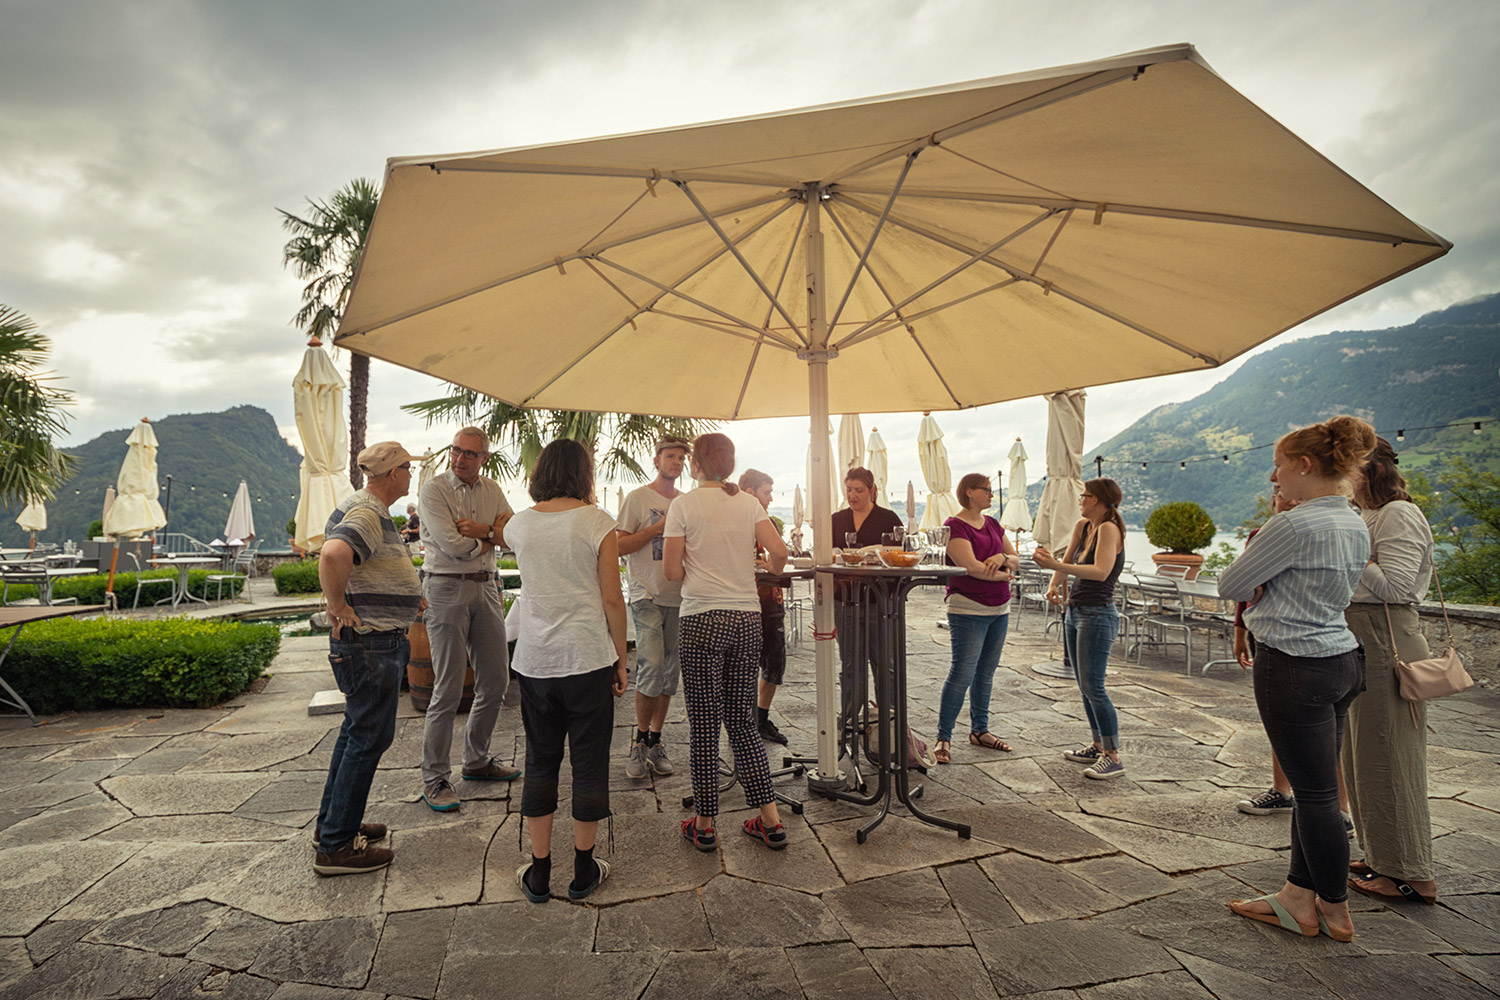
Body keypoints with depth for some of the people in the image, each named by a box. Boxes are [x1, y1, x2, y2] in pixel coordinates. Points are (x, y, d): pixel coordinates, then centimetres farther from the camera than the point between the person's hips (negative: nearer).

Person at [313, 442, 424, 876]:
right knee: (369, 737, -2)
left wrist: (408, 594, 23)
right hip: (370, 642, -11)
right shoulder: (366, 515, -20)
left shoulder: (370, 510, 14)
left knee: (357, 730, 20)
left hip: (376, 641, 11)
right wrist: (338, 605, -25)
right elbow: (332, 555, -40)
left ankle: (331, 821, 34)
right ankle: (335, 847, 8)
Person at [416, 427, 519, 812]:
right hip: (447, 588, -6)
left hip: (485, 588, 6)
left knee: (496, 681, 11)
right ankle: (434, 779, 10)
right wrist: (492, 537, -3)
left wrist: (480, 530, -15)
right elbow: (454, 546, -17)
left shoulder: (492, 489, 11)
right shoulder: (434, 489, -7)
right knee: (448, 689, -4)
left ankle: (477, 761, 29)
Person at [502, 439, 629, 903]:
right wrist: (620, 660, 1)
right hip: (588, 656, -3)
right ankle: (583, 870, 23)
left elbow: (500, 539, 30)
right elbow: (612, 599, -8)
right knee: (589, 761, 10)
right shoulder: (596, 522, -7)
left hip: (534, 659, 4)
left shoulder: (520, 524, 4)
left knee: (540, 761, 15)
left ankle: (539, 873, 25)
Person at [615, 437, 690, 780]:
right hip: (648, 595, -5)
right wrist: (660, 526, -14)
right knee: (652, 667, -14)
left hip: (679, 597, 5)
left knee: (670, 674, 8)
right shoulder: (638, 498, -2)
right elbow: (620, 546, -8)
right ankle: (639, 741, 6)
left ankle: (654, 742, 21)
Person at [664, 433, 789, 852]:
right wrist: (768, 569, 17)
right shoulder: (749, 504, 6)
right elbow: (779, 553, -4)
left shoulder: (683, 505, -4)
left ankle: (704, 824, 18)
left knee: (704, 725, 6)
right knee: (742, 721, 14)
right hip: (747, 619, 4)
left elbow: (672, 571, -8)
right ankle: (770, 821, 17)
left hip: (703, 620, -4)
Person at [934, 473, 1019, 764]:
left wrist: (1002, 558, -11)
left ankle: (979, 730, 26)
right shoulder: (955, 526, -11)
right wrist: (1002, 575, -5)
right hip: (969, 610, -7)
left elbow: (1016, 560, 12)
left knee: (986, 671, 13)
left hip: (999, 609, 8)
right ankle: (943, 738, 1)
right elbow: (972, 567, -20)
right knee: (962, 673, -8)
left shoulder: (993, 524, 13)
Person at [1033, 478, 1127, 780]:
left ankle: (1113, 757, -1)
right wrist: (1055, 584, 0)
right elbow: (1068, 561, 18)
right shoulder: (1082, 526, 9)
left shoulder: (1109, 528, -15)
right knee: (1085, 686, 14)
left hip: (1098, 616, -9)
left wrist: (1056, 565, -35)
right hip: (1075, 612, 9)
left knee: (1093, 686, -9)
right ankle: (1099, 746, 25)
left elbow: (1101, 571, -29)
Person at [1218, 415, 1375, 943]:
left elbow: (1230, 585, -11)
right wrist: (1266, 587, 4)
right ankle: (1299, 898, 27)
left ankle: (1336, 913, 20)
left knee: (1315, 791, 4)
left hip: (1294, 668, -10)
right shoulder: (1356, 526, 9)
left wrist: (1256, 583, 9)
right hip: (1341, 659, 10)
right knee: (1315, 786, 15)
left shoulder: (1294, 525, -20)